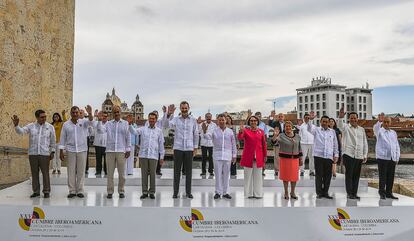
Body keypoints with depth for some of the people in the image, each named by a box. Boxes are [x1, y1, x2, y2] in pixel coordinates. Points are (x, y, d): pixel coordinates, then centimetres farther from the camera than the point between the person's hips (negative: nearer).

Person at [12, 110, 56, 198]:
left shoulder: (50, 127, 3)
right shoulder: (31, 126, 5)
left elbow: (53, 141, 7)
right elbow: (21, 131, -7)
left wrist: (52, 152, 4)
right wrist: (16, 125, -26)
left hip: (44, 154, -2)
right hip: (33, 154, 2)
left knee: (45, 173, -1)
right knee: (34, 173, 7)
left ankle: (46, 191, 8)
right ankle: (36, 191, 18)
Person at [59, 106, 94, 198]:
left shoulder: (83, 122, 1)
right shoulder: (66, 124, 3)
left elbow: (90, 121, -20)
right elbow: (62, 138, 4)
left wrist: (90, 113, -41)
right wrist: (61, 151, 1)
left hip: (82, 150, 0)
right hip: (70, 150, 1)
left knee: (81, 171, 4)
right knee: (71, 171, 5)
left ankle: (80, 191, 12)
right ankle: (72, 191, 13)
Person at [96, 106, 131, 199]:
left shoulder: (125, 123, 4)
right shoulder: (108, 123, 8)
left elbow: (128, 137, 3)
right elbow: (100, 131, -4)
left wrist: (128, 149, 0)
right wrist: (99, 121, -15)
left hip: (121, 151, -1)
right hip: (110, 151, 1)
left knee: (121, 173, 5)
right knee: (110, 173, 6)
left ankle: (121, 191, 16)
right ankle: (110, 191, 14)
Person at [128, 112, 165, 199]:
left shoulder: (159, 131, 8)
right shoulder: (143, 129, 9)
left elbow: (161, 144, 8)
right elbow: (134, 131, -6)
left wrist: (162, 156, 6)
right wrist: (130, 124, -24)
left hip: (154, 155, -1)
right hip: (143, 155, 1)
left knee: (152, 174, 3)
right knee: (144, 174, 5)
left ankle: (152, 192, 13)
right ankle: (144, 192, 14)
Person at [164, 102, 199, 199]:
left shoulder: (193, 120, 6)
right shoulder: (175, 119, 3)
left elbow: (196, 135, 9)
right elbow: (166, 125, -14)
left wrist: (195, 147, 5)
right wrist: (168, 114, -28)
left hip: (189, 148, 1)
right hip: (178, 148, -1)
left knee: (188, 171, 6)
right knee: (177, 170, 3)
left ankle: (188, 192, 16)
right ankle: (175, 192, 11)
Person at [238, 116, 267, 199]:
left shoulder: (261, 131, 5)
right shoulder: (246, 130, -1)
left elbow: (264, 144, 8)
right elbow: (240, 138, -19)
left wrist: (265, 155, 7)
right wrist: (241, 131, -39)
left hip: (258, 157, 2)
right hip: (248, 157, -1)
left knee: (258, 175, 9)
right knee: (248, 175, 6)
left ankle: (258, 193, 19)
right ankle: (249, 193, 16)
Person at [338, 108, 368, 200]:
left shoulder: (362, 129, 15)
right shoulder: (346, 127, 3)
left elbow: (365, 143, 16)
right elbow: (340, 125, -22)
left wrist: (365, 155, 9)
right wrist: (341, 117, -42)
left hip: (359, 156, 4)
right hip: (348, 155, -4)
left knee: (356, 175, 8)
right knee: (349, 175, -3)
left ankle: (354, 193, 15)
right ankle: (349, 193, 3)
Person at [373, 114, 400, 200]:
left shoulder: (393, 133, 17)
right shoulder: (379, 131, 2)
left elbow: (397, 146, 18)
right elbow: (375, 128, -24)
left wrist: (397, 157, 11)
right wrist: (379, 121, -44)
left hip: (392, 158, 5)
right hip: (382, 157, -5)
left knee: (391, 177, 7)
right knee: (382, 176, -4)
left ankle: (389, 193, 16)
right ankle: (382, 193, 2)